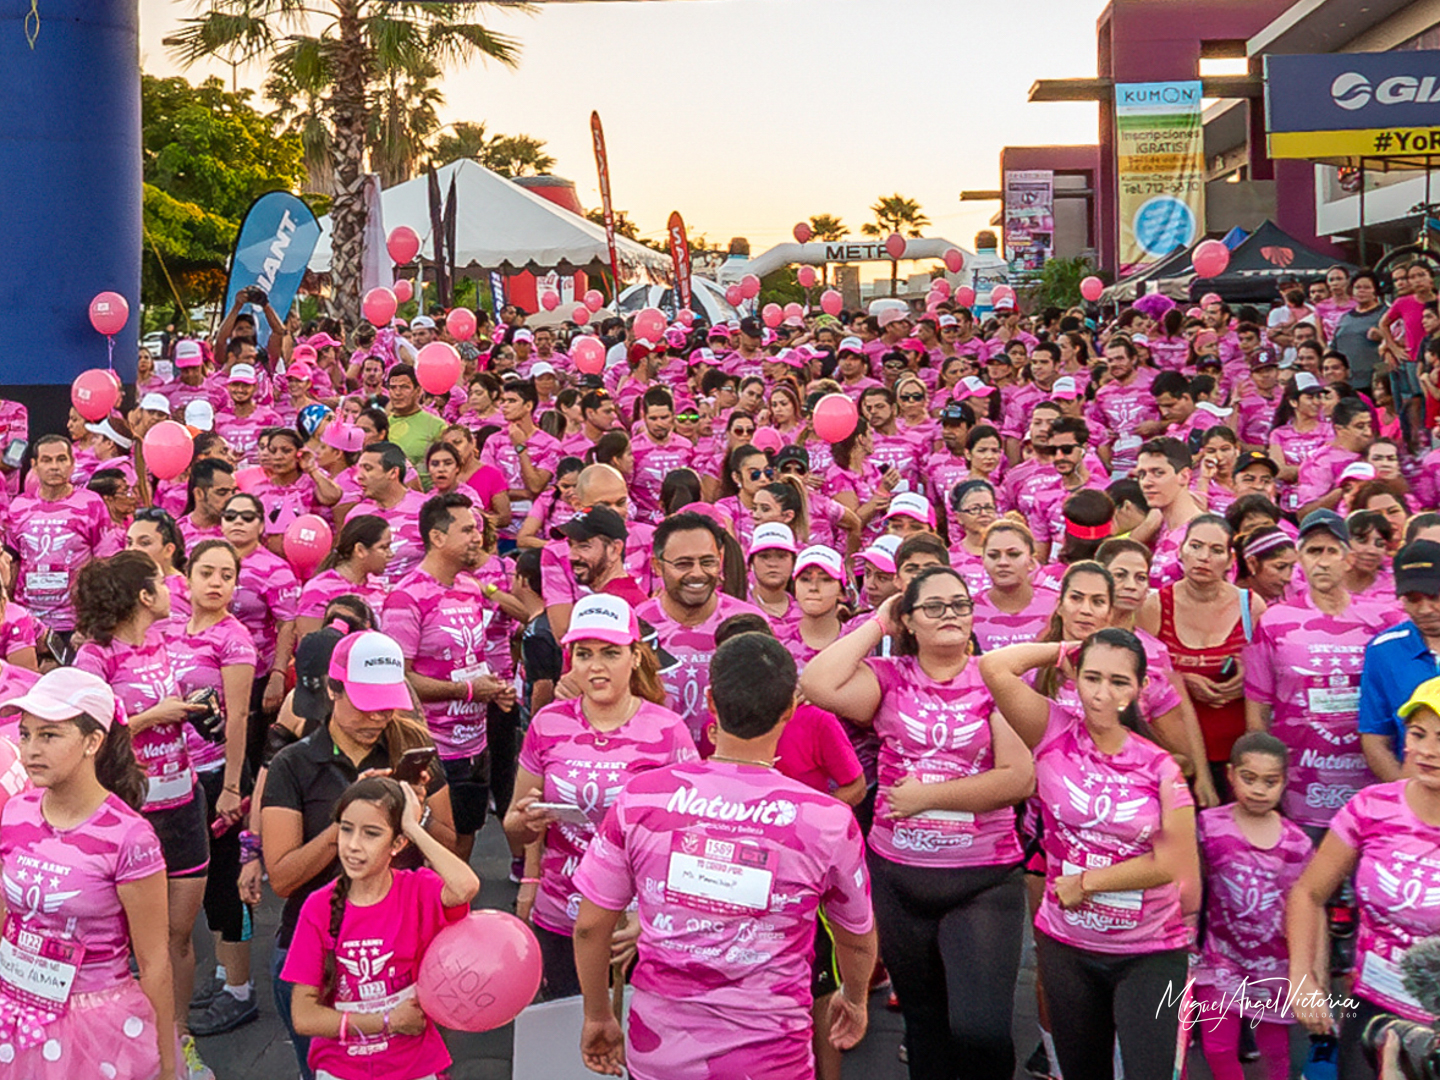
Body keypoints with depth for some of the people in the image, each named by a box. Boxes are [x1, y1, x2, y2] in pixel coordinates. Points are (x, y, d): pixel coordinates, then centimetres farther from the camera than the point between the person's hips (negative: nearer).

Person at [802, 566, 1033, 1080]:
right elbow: (817, 684, -18)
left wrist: (925, 794, -13)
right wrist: (876, 625, -7)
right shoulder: (890, 677, 1)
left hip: (985, 879, -2)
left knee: (979, 1029, -12)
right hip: (897, 875, 2)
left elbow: (1018, 777, -13)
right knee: (924, 1020, 18)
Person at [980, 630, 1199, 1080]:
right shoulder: (1055, 734, -6)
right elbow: (994, 667, -17)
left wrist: (1086, 882, -8)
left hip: (1150, 953, -1)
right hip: (1067, 946, 1)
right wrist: (1066, 651, -7)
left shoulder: (1159, 767, -7)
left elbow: (1173, 862, -10)